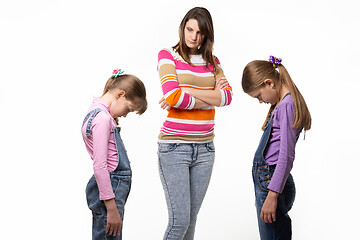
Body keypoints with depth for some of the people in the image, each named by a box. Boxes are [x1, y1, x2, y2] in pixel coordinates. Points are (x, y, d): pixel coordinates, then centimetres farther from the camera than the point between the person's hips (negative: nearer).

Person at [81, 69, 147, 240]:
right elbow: (99, 167, -21)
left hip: (110, 185, 11)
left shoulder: (96, 112, 14)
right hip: (110, 186, -11)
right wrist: (112, 208, -21)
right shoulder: (103, 118, -17)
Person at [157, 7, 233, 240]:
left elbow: (227, 95, -5)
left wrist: (185, 93, -13)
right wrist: (210, 97, -6)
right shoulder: (168, 55, 0)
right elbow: (173, 96, -16)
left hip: (204, 148, 5)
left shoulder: (212, 61, 12)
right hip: (174, 147, -4)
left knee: (191, 219, 10)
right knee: (180, 220, -9)